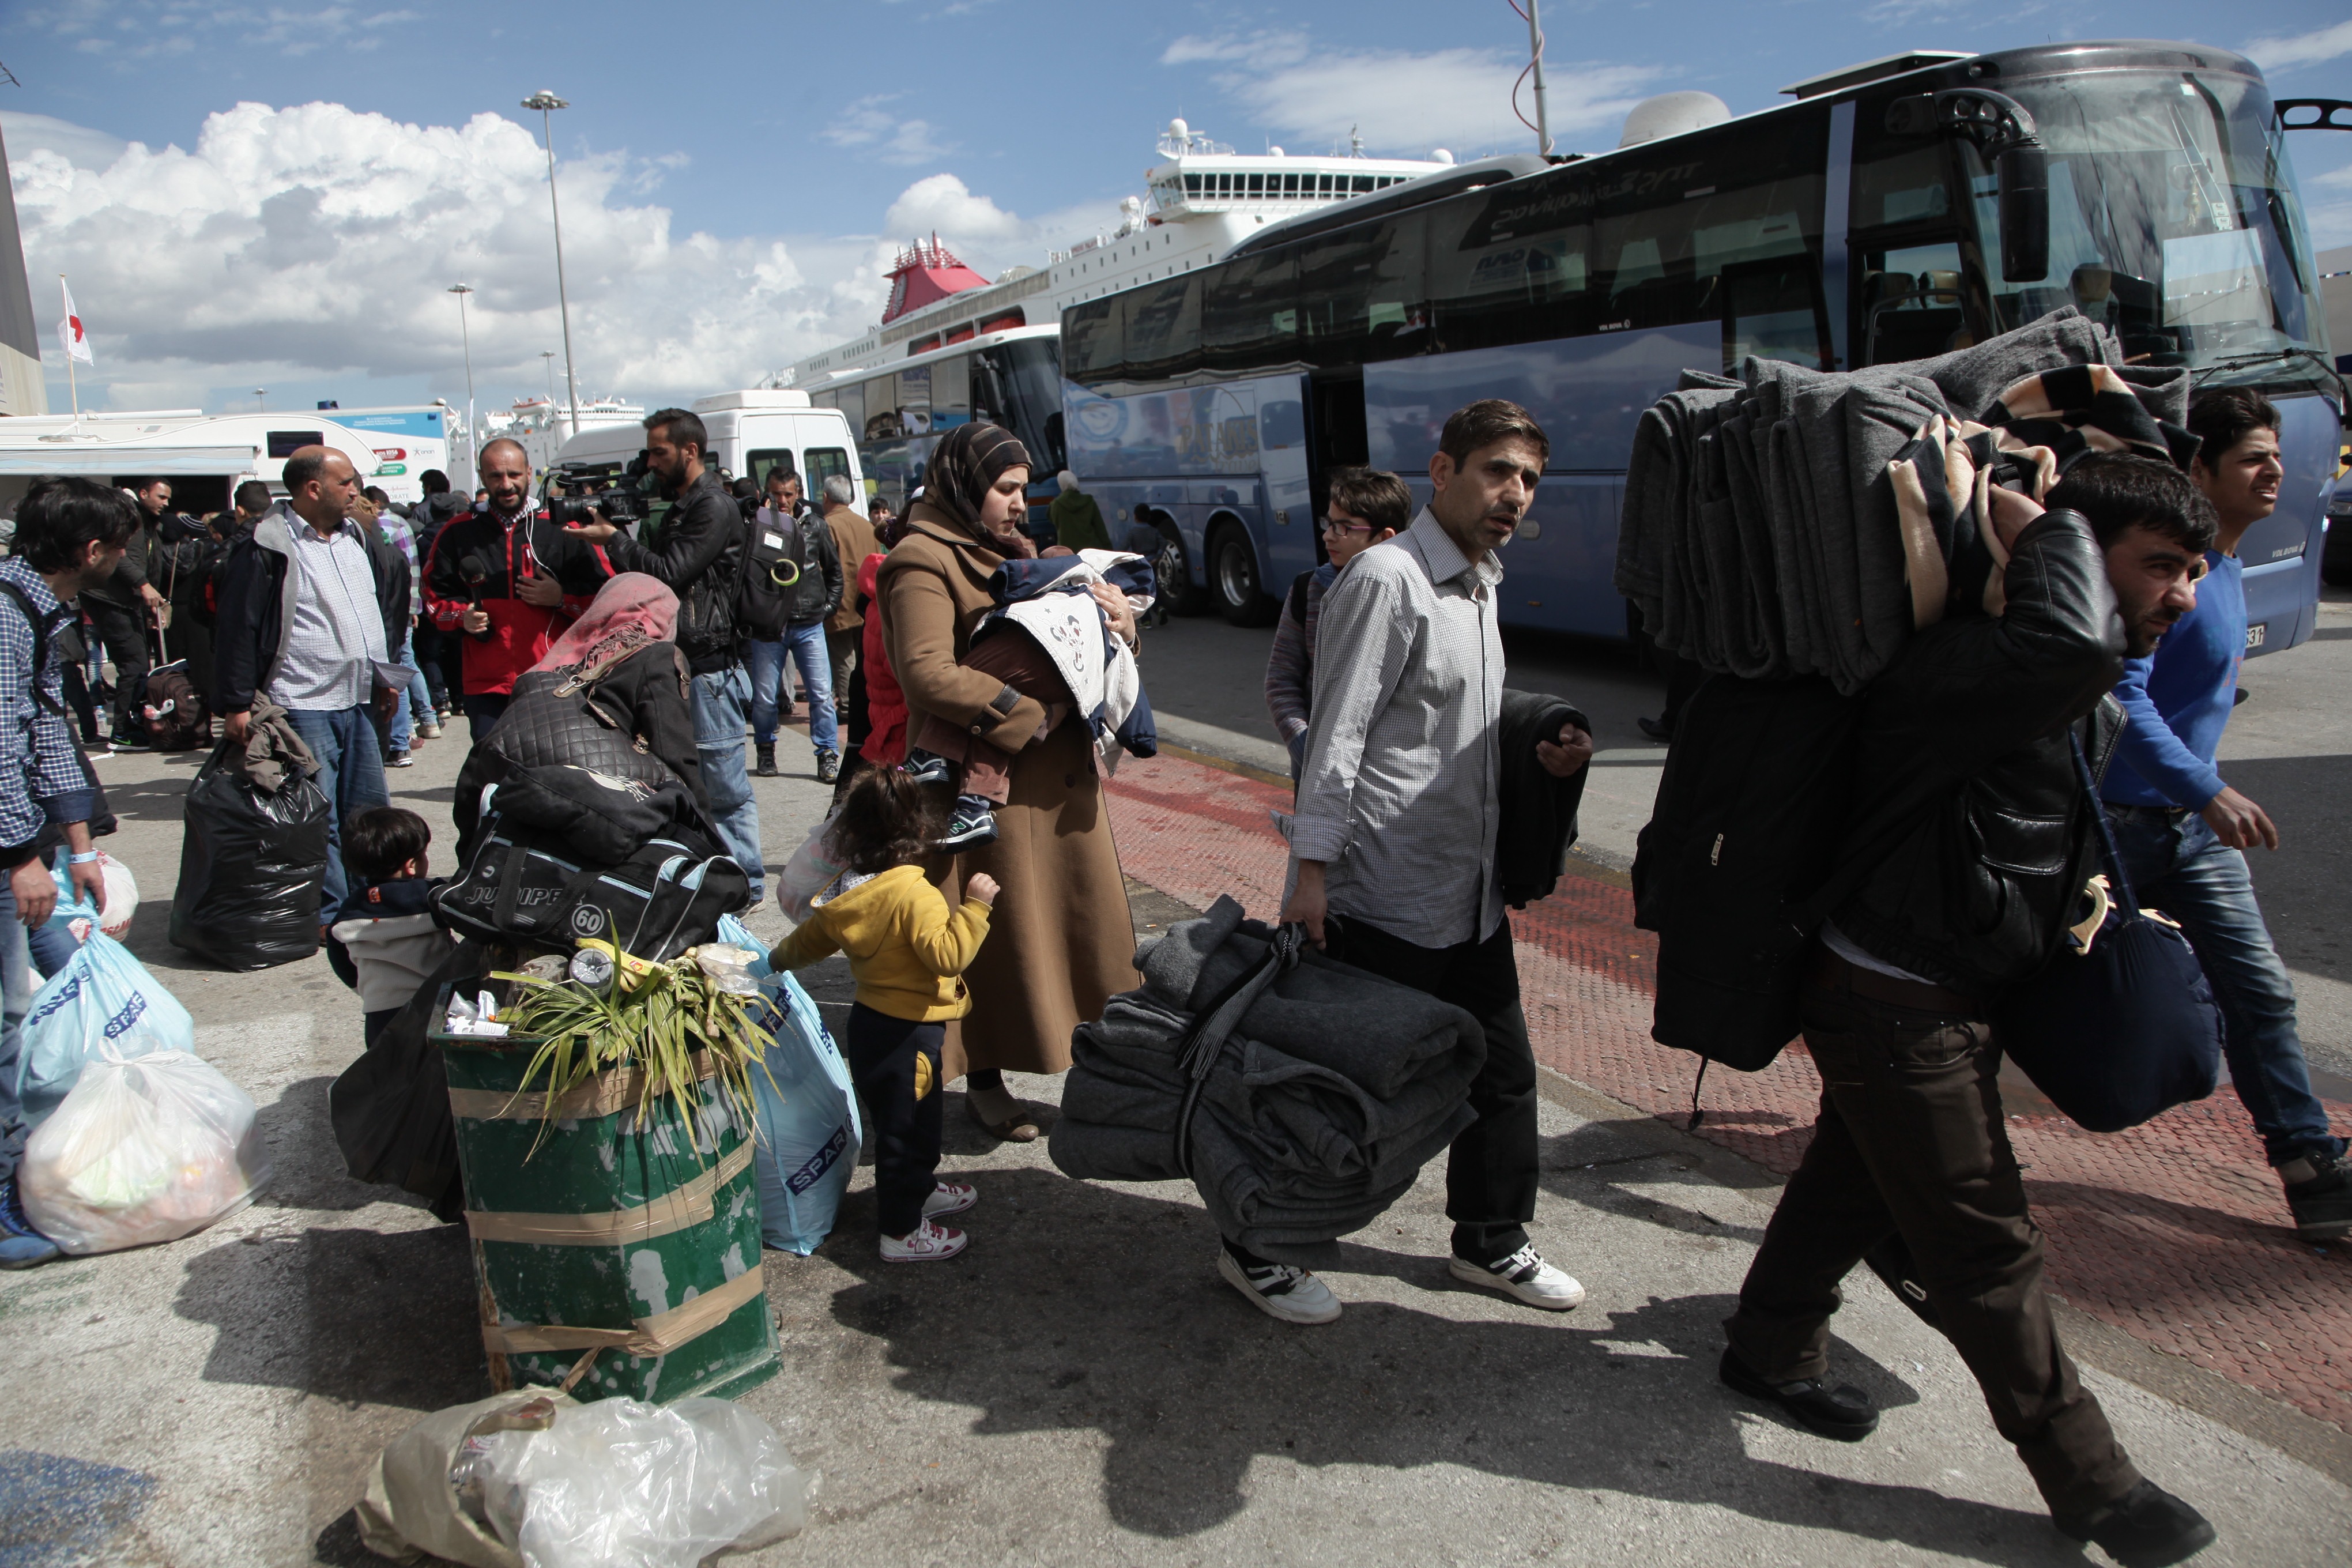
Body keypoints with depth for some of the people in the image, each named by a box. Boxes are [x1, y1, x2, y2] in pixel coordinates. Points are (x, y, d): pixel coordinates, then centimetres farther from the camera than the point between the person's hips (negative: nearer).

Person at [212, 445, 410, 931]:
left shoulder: (358, 539, 14)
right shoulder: (267, 549, -9)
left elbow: (387, 608, 26)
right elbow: (237, 629, -11)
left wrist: (385, 677, 23)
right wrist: (236, 704, -14)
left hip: (361, 702, 7)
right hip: (304, 705, -7)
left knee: (369, 809, 11)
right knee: (318, 817, -4)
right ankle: (329, 915, 5)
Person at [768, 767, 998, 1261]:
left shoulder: (847, 889, 1)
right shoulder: (914, 895, -25)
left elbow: (809, 939, 15)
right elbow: (947, 955, -34)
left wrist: (779, 959, 33)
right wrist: (974, 905, -29)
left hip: (871, 1020, 9)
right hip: (904, 1034, -9)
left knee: (915, 1119, 26)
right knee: (906, 1126, 4)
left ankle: (918, 1189, 45)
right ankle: (901, 1232, 16)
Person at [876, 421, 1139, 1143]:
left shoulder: (1013, 552, 18)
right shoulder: (924, 564, -10)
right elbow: (928, 675, -21)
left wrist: (1114, 618, -1)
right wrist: (1026, 713, -20)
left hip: (1059, 772, 8)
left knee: (1088, 915, 11)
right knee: (999, 933, 2)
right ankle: (984, 1081, 17)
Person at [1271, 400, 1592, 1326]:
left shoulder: (1480, 586, 15)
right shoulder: (1387, 579, -14)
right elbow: (1337, 736, -19)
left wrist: (1540, 754, 7)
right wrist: (1310, 869, -22)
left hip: (1469, 896, 9)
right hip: (1385, 901, -9)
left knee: (1502, 1073, 17)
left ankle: (1490, 1242, 36)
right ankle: (1255, 1248, 20)